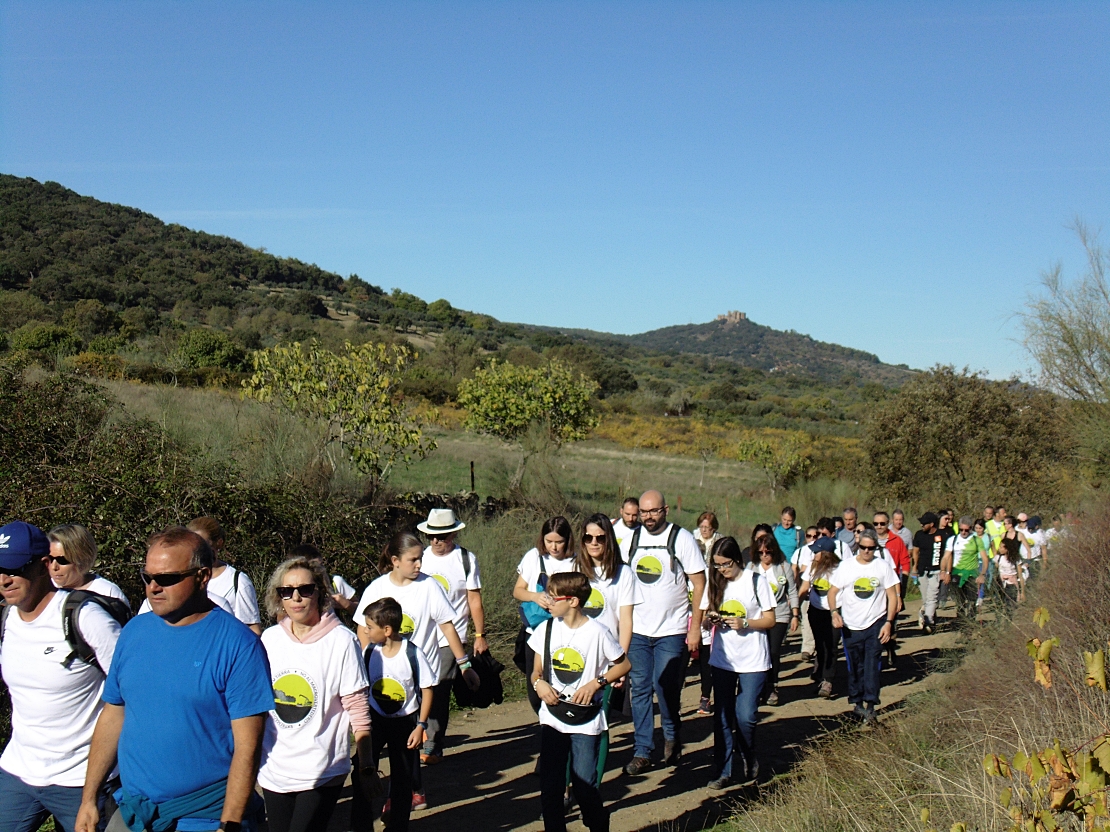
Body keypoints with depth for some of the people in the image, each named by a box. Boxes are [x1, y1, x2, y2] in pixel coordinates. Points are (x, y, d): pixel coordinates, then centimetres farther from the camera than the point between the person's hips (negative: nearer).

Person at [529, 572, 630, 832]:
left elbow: (624, 664, 1)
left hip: (586, 720, -4)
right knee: (549, 785, 2)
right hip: (552, 717, 4)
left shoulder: (597, 632, -10)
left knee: (585, 785, -2)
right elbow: (537, 671, 11)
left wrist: (595, 683, -12)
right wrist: (539, 683, -12)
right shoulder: (545, 629, 2)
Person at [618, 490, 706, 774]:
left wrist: (695, 627, -9)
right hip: (637, 630, 4)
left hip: (671, 631, -4)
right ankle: (643, 751, 14)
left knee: (666, 688, -2)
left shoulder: (682, 539, -6)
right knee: (640, 689, 6)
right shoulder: (632, 539, 6)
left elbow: (700, 583, -5)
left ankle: (672, 737, 25)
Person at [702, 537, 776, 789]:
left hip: (753, 660, -4)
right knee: (722, 717, 4)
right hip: (722, 659, 4)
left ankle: (747, 763, 18)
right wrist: (710, 619, -10)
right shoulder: (715, 582, 7)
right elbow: (705, 615, 13)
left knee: (745, 716, -7)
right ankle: (724, 771, 12)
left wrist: (744, 623, -19)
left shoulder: (757, 580, -5)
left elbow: (770, 620, -3)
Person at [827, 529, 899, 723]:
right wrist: (834, 612, -12)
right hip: (850, 626, 1)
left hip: (876, 624, -1)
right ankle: (857, 703, 20)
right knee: (855, 667, 9)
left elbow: (892, 596, 1)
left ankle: (870, 704, -6)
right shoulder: (846, 566, 2)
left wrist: (888, 622, -7)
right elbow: (832, 591, 4)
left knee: (872, 665, -7)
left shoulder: (883, 567, 0)